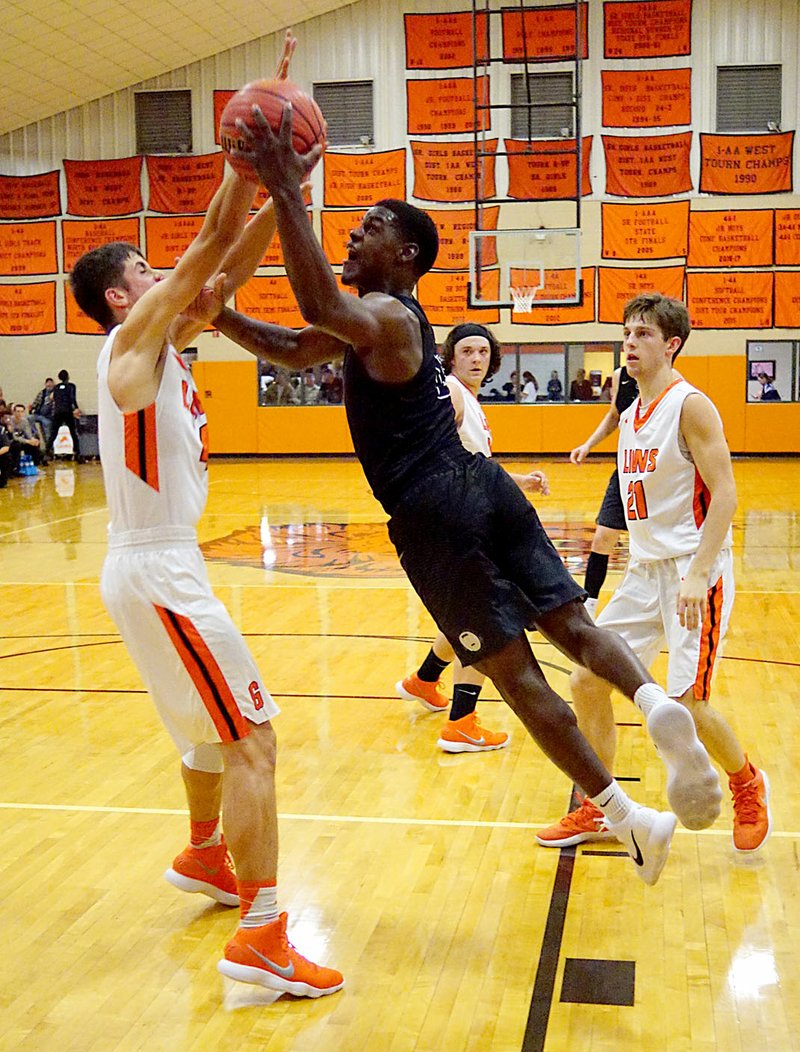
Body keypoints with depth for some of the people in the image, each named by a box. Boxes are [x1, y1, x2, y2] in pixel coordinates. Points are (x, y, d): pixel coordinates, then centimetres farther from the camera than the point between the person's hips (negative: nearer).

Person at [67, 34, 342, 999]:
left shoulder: (162, 341, 13)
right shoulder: (130, 342, -11)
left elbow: (230, 267, 10)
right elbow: (210, 244, -18)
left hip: (162, 568, 10)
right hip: (155, 574, -10)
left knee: (216, 725, 23)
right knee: (251, 736, -11)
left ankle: (203, 859, 42)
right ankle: (259, 938, -9)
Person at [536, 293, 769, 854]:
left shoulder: (690, 406, -11)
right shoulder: (630, 414, 13)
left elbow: (724, 496, -17)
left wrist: (696, 574, -25)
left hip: (695, 569, -8)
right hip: (646, 568, 8)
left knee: (687, 703, -11)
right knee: (588, 681, 3)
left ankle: (749, 786, 19)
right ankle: (597, 812, 17)